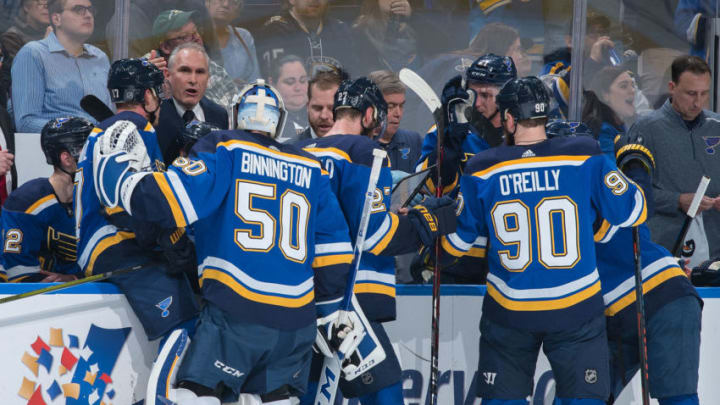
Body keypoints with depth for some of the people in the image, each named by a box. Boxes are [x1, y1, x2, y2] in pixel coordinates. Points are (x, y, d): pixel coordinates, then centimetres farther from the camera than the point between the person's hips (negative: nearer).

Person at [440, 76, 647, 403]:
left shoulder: (481, 171, -4)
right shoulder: (585, 158, -8)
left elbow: (456, 242, 5)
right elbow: (633, 212, -3)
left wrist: (432, 259, 26)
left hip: (508, 312, 1)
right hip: (576, 311, -1)